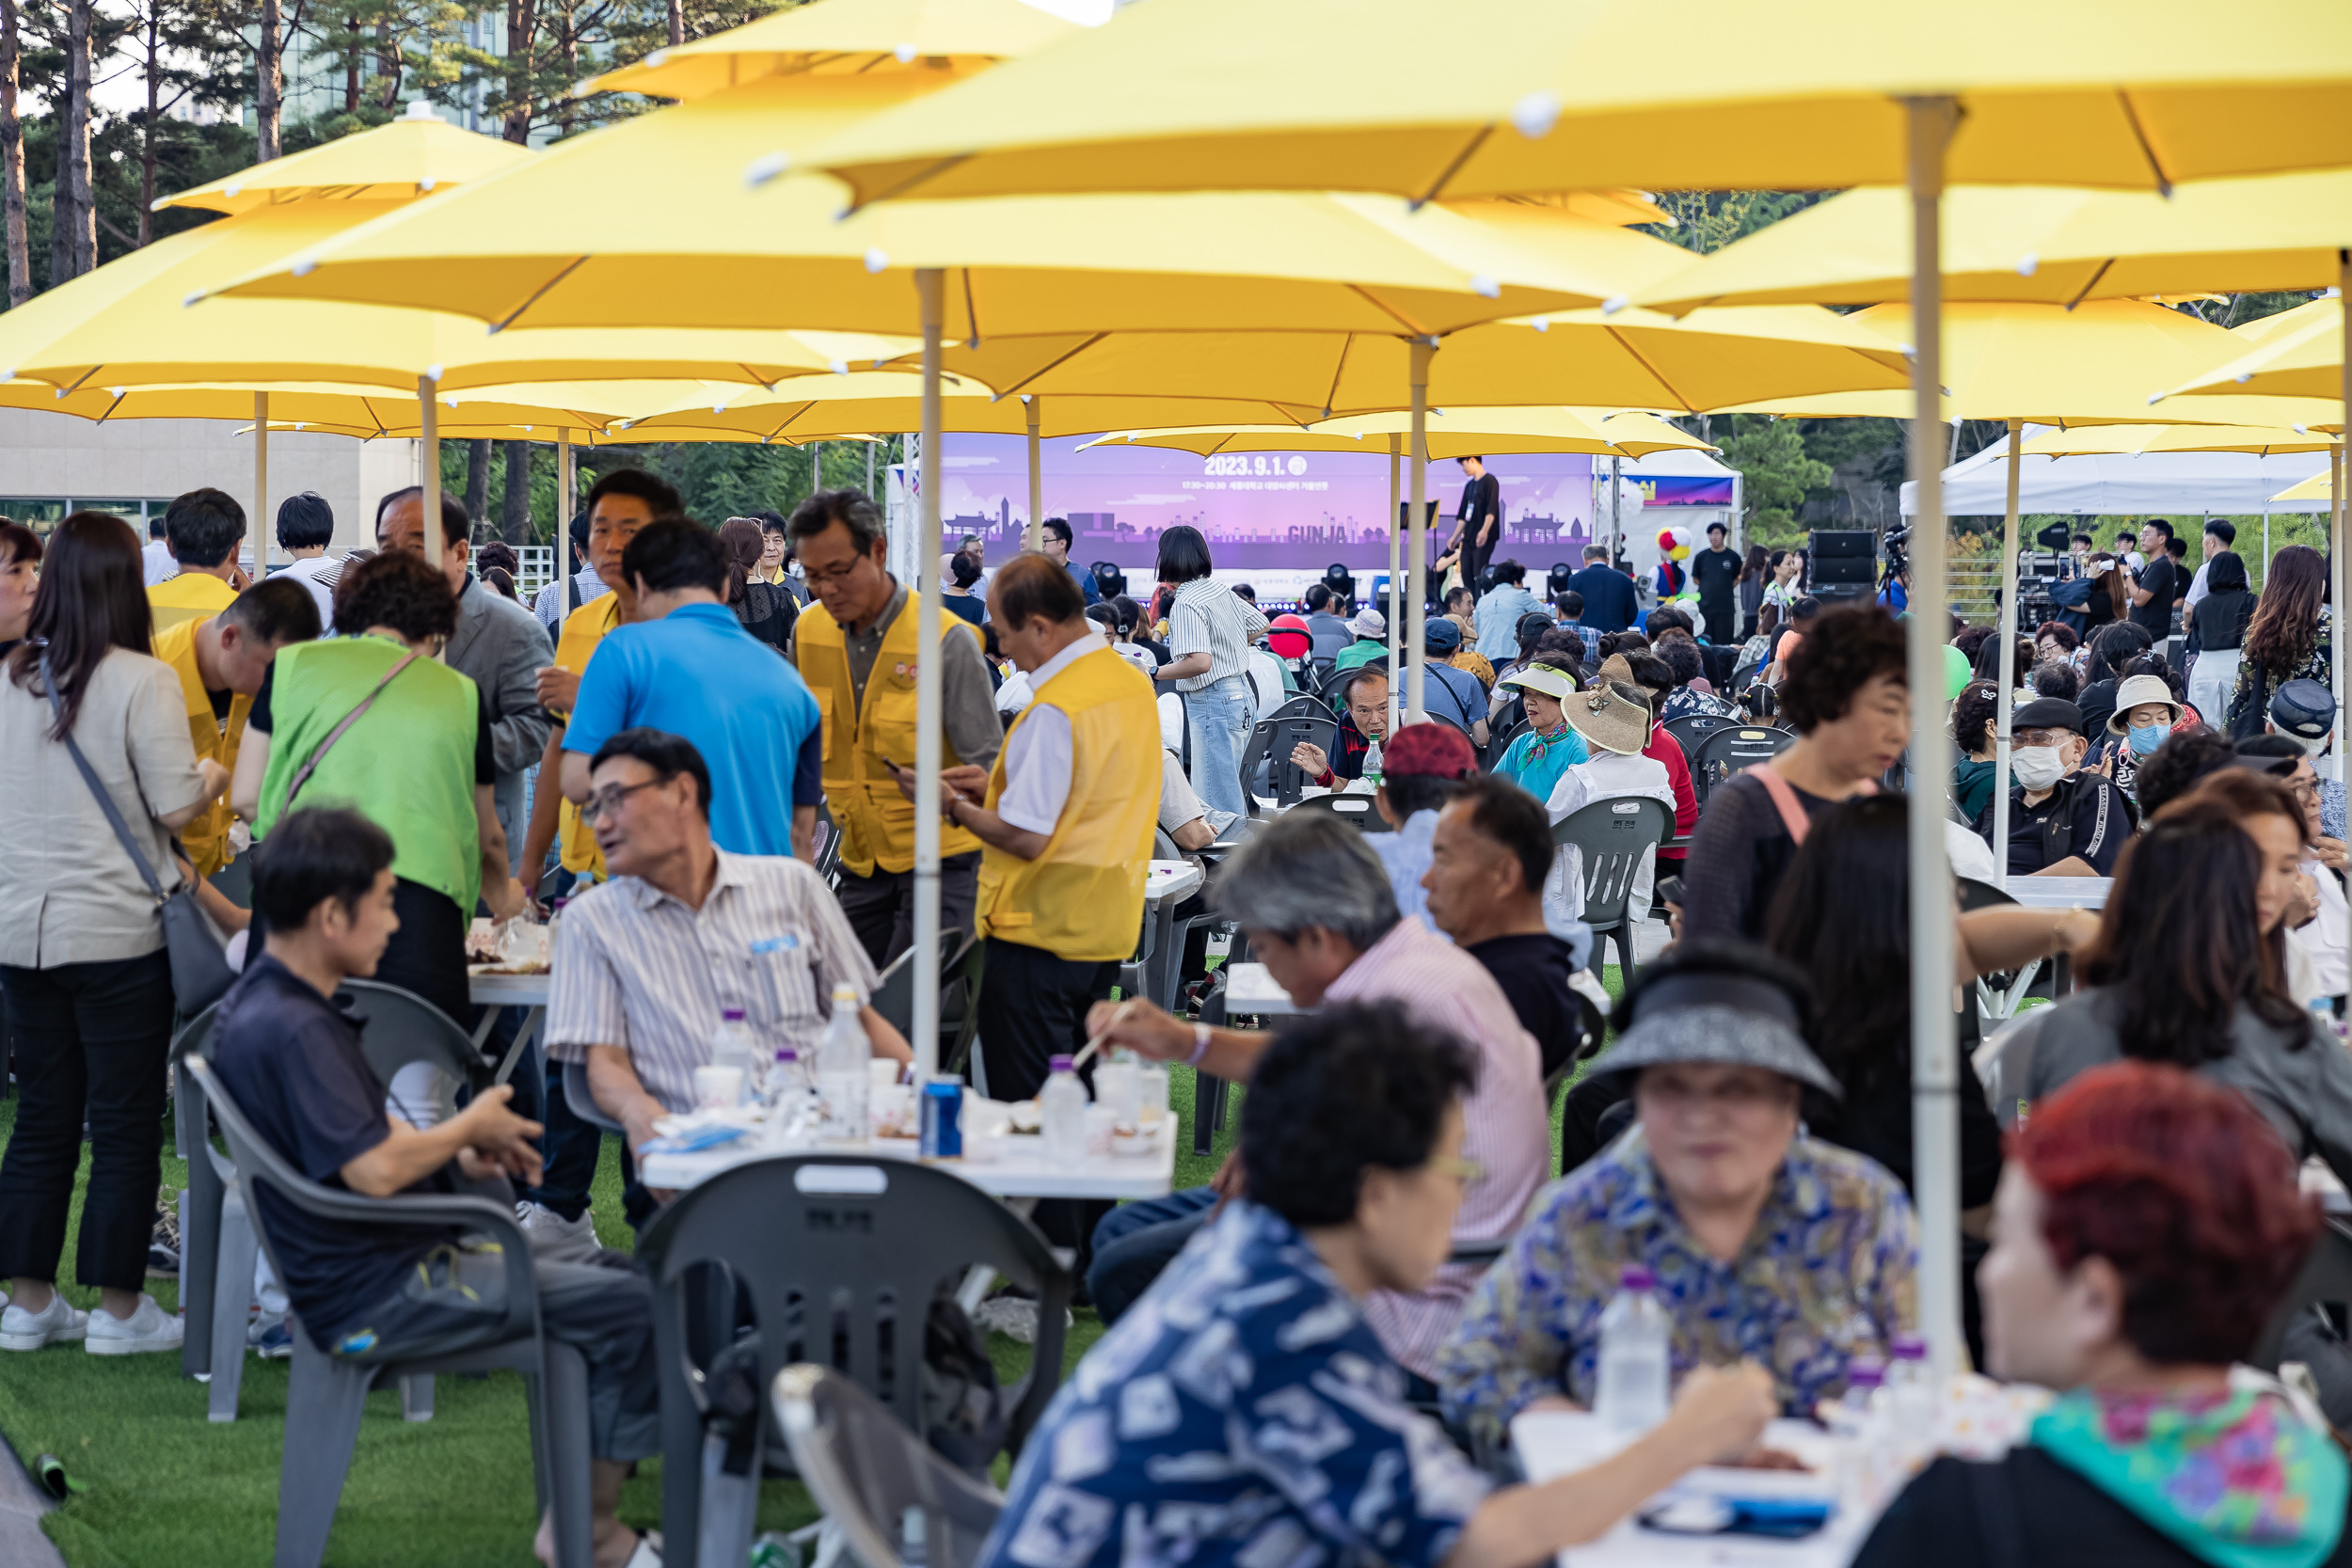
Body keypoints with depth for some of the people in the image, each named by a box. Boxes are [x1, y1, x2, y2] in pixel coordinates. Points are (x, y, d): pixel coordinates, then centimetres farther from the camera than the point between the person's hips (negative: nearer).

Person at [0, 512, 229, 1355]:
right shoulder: (141, 681, -13)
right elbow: (176, 807, -13)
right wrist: (215, 775, 7)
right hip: (116, 930, -5)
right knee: (125, 1126, 4)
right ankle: (118, 1309, 9)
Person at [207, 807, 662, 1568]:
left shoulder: (260, 1003, 10)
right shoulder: (292, 1030, -23)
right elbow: (371, 1169, -31)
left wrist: (461, 1156, 9)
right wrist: (470, 1127, -12)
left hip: (391, 1267, 11)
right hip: (377, 1297, -11)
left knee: (617, 1274, 17)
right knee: (639, 1307, -14)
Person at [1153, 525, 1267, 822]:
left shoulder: (1186, 605, -18)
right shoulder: (1220, 589, 8)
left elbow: (1200, 662, -28)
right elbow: (1260, 626, 21)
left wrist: (1153, 674, -20)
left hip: (1214, 705, -10)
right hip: (1242, 695, 10)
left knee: (1216, 802, -6)